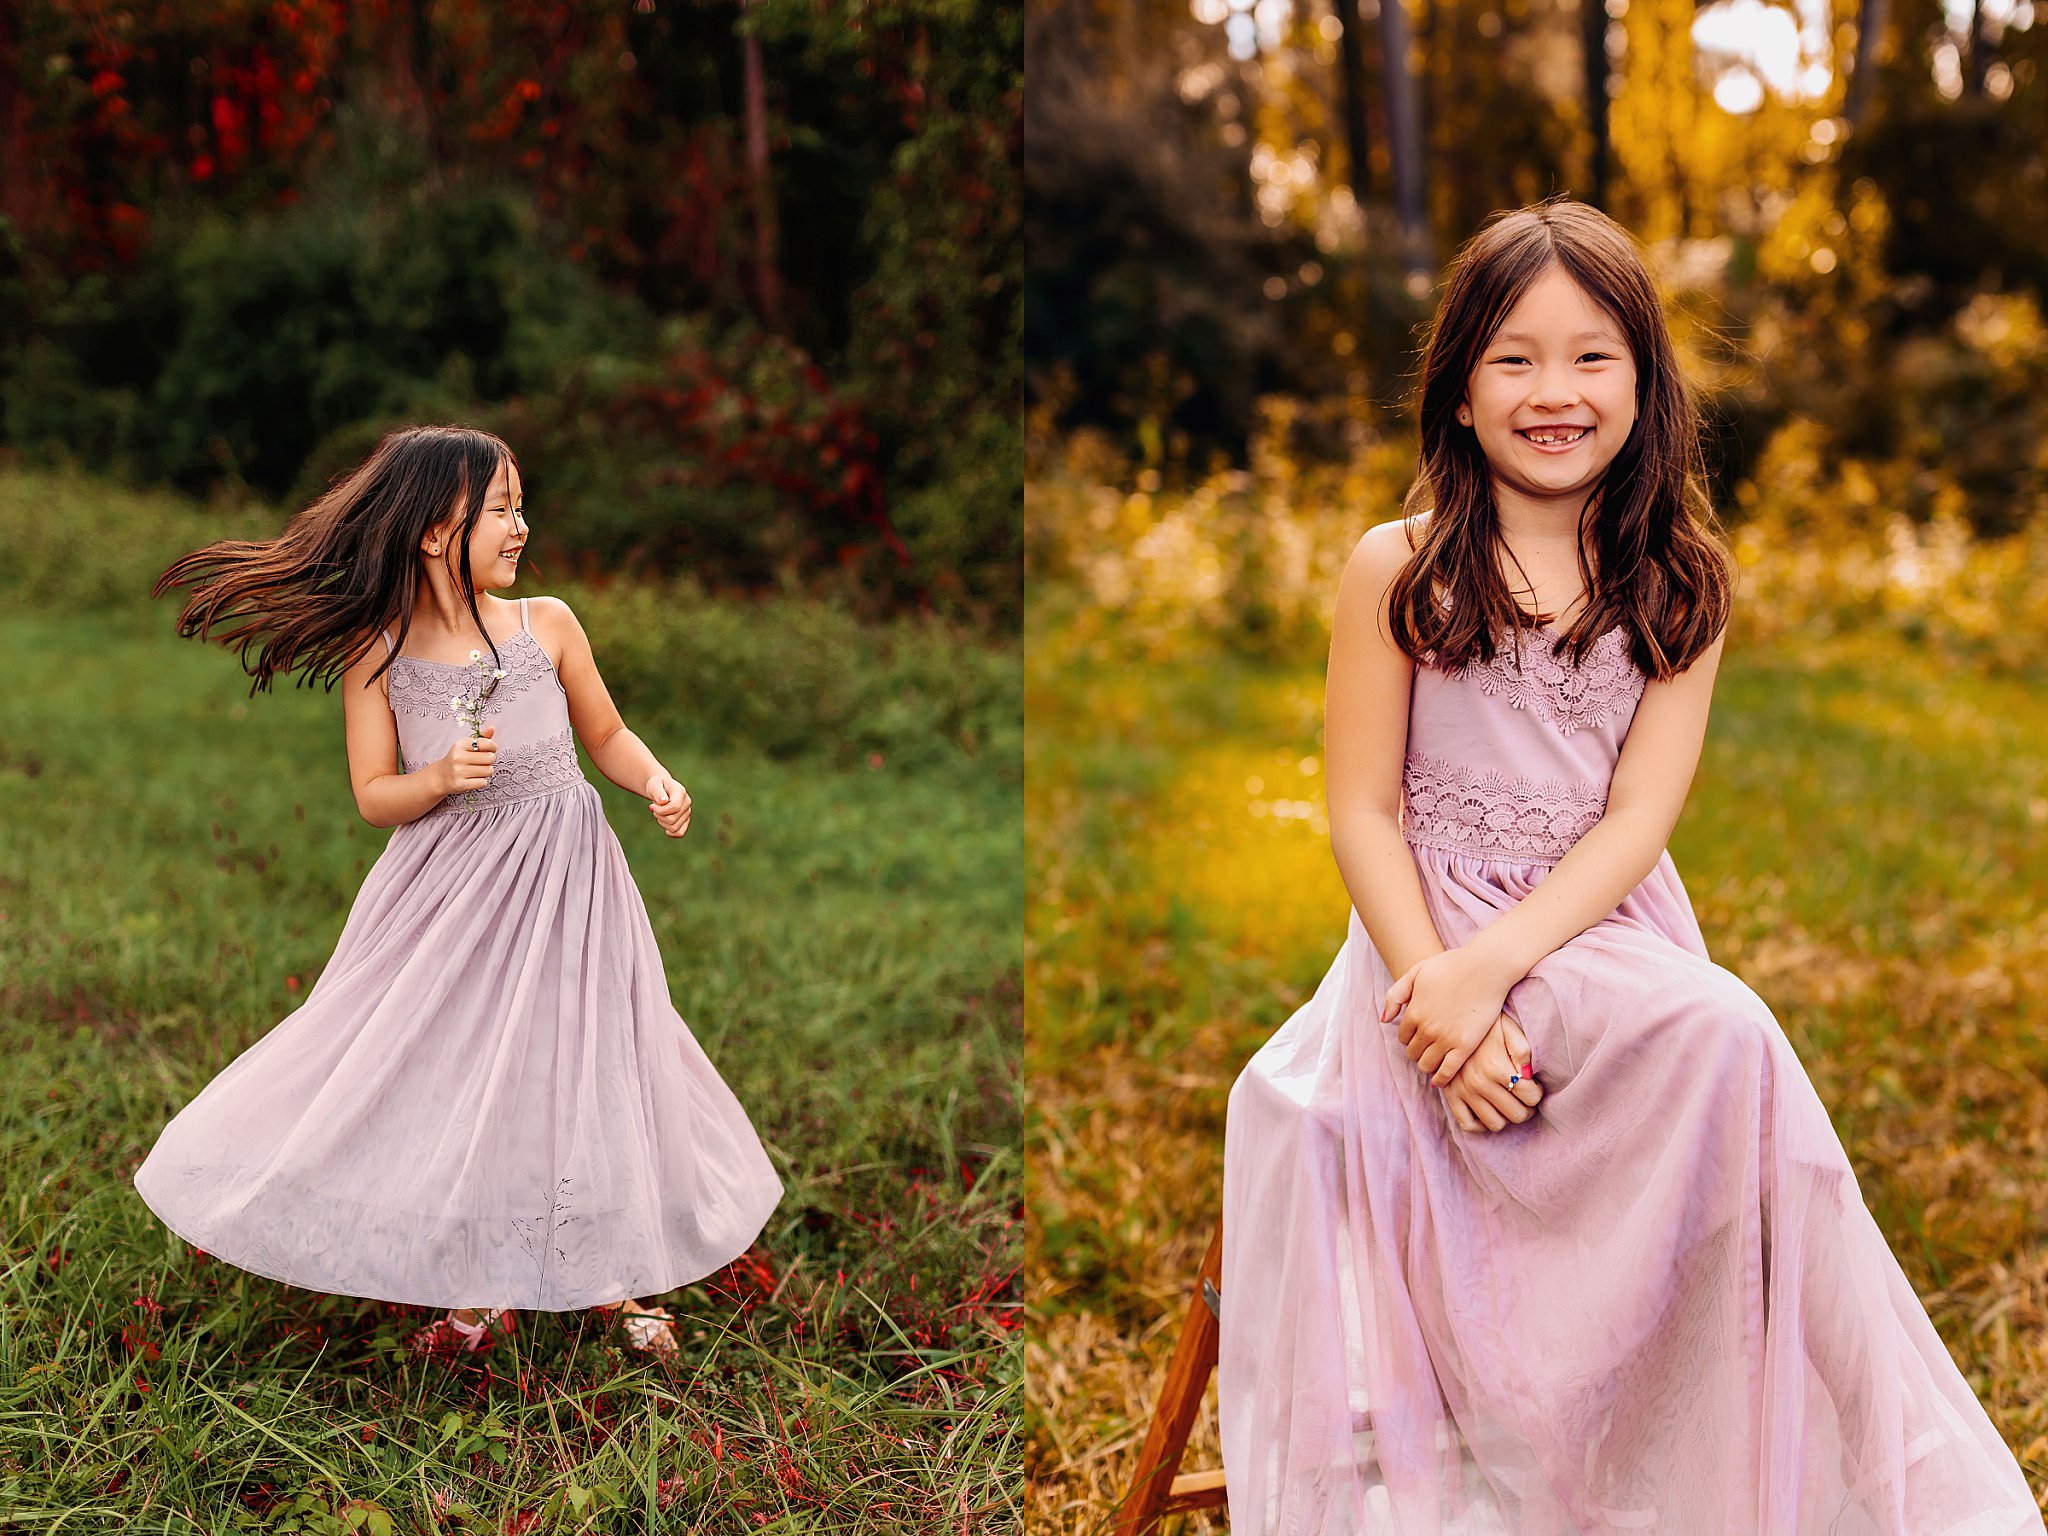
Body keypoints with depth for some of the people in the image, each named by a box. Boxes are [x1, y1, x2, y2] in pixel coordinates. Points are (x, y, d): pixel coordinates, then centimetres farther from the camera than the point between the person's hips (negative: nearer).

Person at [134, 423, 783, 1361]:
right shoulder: (377, 656, -6)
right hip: (449, 889, 0)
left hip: (561, 881, 0)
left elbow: (605, 734, 9)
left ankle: (621, 1282, 24)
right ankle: (477, 1299, 24)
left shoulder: (547, 626, -4)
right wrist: (439, 779, -21)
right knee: (450, 1073, 4)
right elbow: (374, 797, -2)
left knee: (581, 1072, 3)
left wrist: (656, 782, -9)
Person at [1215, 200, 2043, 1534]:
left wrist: (1493, 966, -18)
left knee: (1725, 1041, -29)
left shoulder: (1679, 582, 6)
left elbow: (1639, 817, -3)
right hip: (1426, 940, -1)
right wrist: (1435, 987, -15)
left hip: (1606, 934, 2)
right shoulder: (1396, 570, 2)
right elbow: (1363, 810, 0)